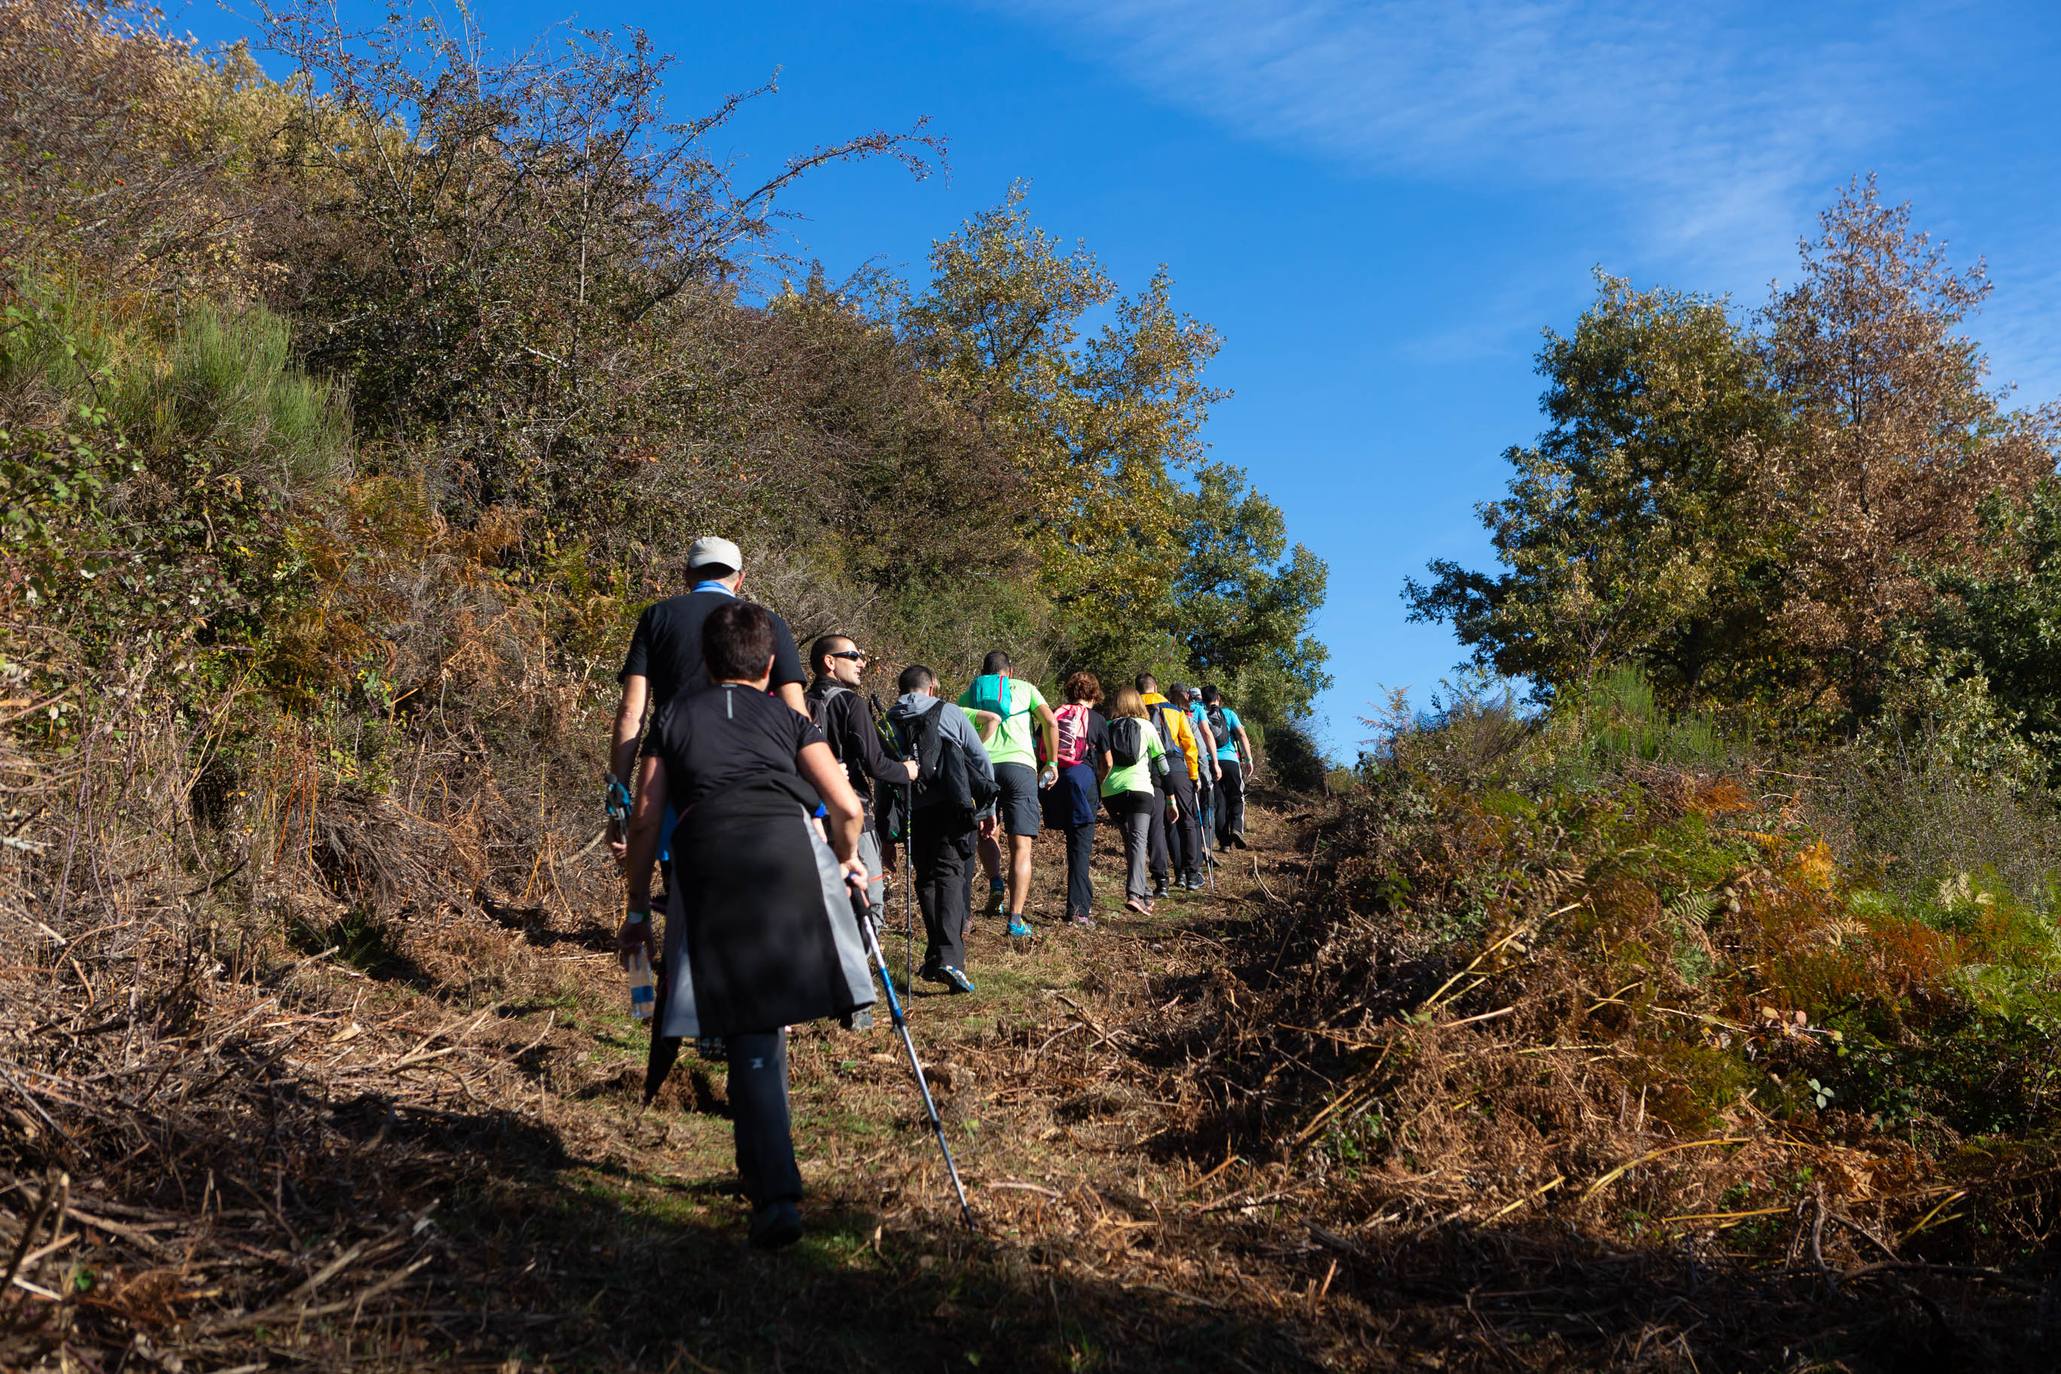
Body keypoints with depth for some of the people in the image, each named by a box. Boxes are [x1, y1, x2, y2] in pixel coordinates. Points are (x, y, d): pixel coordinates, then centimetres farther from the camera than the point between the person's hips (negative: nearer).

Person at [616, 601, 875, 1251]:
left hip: (706, 856, 1)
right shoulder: (788, 717, 24)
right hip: (788, 849, 0)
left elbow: (645, 819, 18)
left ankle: (774, 1195, -5)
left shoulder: (674, 716, 26)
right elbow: (847, 807, 12)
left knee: (749, 1036, 2)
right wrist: (845, 860, 32)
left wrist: (637, 909, 25)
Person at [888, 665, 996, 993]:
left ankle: (936, 955, 12)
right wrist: (988, 805, 17)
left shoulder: (888, 722, 9)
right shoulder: (950, 713, 8)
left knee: (926, 880, 14)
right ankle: (949, 957, -22)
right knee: (949, 876, -5)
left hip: (913, 813, 2)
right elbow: (981, 760, 6)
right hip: (952, 807, -2)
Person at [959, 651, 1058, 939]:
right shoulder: (1024, 688, 18)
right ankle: (1016, 920, -8)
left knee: (987, 832, 24)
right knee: (1021, 846, 0)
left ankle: (995, 883, -2)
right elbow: (1051, 723, 5)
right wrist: (1051, 762, 13)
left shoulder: (967, 695, 22)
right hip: (1020, 765, -1)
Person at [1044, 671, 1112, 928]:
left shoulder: (1054, 715, 12)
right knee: (1081, 845, -2)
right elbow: (1107, 763, 9)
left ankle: (1084, 898, 26)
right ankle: (1078, 908, -9)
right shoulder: (1096, 719, 5)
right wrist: (1099, 782, 26)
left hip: (1054, 781, 4)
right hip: (1083, 778, -4)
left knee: (1074, 841, 18)